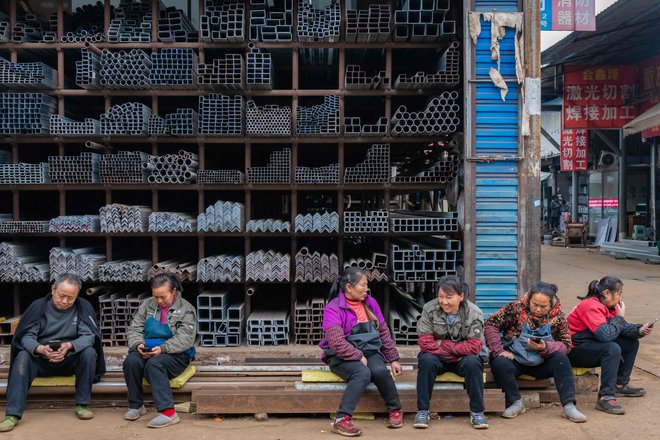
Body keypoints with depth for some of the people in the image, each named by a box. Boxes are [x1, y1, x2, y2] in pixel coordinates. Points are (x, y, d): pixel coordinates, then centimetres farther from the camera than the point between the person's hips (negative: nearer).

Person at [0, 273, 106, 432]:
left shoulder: (83, 307, -7)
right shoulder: (38, 306, -5)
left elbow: (89, 335, -14)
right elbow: (26, 336, -10)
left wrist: (70, 345, -35)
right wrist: (40, 349, -32)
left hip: (71, 360, 0)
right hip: (41, 360, 1)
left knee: (89, 352, -28)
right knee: (23, 357, -28)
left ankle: (82, 404, -16)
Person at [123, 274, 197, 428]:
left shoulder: (186, 309, -1)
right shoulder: (147, 304, 12)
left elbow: (185, 338, -11)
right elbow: (134, 329, 9)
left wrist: (163, 348, -26)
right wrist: (138, 344, -13)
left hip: (175, 354, -4)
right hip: (147, 351, 4)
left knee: (154, 363, -35)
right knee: (131, 361, -28)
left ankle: (168, 412, -37)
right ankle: (136, 405, -9)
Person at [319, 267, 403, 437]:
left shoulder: (370, 302, 6)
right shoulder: (333, 308, -13)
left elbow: (384, 332, 11)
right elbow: (337, 343, -22)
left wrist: (393, 359, 8)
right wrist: (359, 357, -22)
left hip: (369, 352, 4)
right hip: (343, 357, -4)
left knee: (380, 371, -27)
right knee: (363, 373, -34)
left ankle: (395, 410, -4)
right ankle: (342, 419, -30)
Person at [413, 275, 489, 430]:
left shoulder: (474, 313, -11)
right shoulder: (429, 309, -12)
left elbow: (474, 346, -17)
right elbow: (425, 343, -16)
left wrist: (443, 344, -20)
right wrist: (457, 352, -20)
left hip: (462, 359, 0)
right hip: (438, 358, 0)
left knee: (472, 362, -31)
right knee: (426, 360, -31)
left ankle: (477, 412, -16)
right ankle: (422, 411, -19)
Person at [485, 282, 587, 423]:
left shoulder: (558, 317, -5)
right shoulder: (516, 308, -12)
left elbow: (566, 345, -4)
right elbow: (491, 324, -13)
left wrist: (546, 347, -25)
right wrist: (499, 351, -20)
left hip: (541, 364, 2)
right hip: (514, 360, -2)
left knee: (561, 359, -25)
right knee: (499, 364, -32)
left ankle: (569, 406, -19)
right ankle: (516, 403, -11)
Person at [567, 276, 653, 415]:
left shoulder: (607, 306, 6)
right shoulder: (591, 306, -23)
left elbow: (622, 328, 6)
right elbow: (606, 335, -30)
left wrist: (640, 330, -13)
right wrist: (620, 317, -17)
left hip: (592, 345, 10)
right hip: (575, 350, -10)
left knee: (632, 342, 7)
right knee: (613, 349, -31)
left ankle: (620, 385, 18)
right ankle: (606, 397, -29)